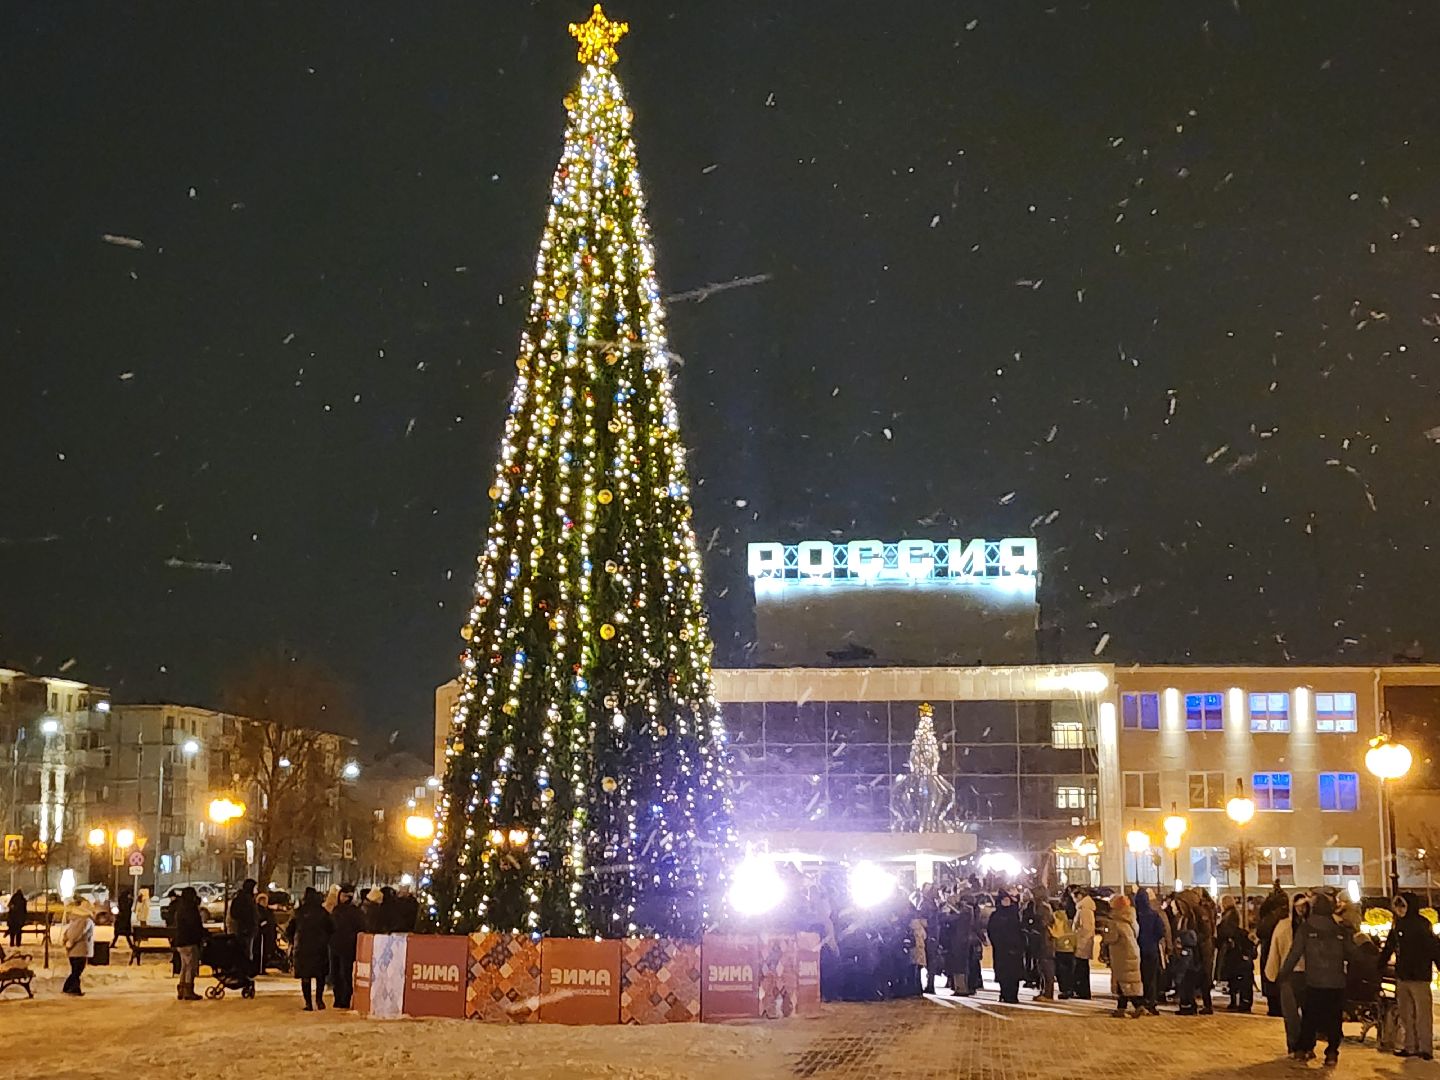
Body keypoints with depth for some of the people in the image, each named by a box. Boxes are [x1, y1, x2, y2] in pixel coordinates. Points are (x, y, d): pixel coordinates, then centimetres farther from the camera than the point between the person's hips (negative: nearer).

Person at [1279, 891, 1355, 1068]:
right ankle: (1331, 1054, 1)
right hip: (1336, 984, 1)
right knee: (1333, 1019, 6)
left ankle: (1304, 1049, 12)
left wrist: (1283, 972, 5)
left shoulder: (1305, 928, -4)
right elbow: (1352, 954, 8)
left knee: (1309, 1017, 12)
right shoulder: (1341, 931, 1)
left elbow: (1294, 953, -5)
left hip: (1313, 983, -1)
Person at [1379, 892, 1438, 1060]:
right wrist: (1379, 966, 13)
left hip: (1419, 977, -7)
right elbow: (1388, 948, 16)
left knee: (1422, 1015, -6)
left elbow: (1434, 948, -14)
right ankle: (1410, 1047, 17)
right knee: (1406, 1015, 11)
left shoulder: (1421, 925, -10)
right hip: (1402, 977, 7)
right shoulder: (1398, 925, 10)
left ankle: (1425, 1048, -3)